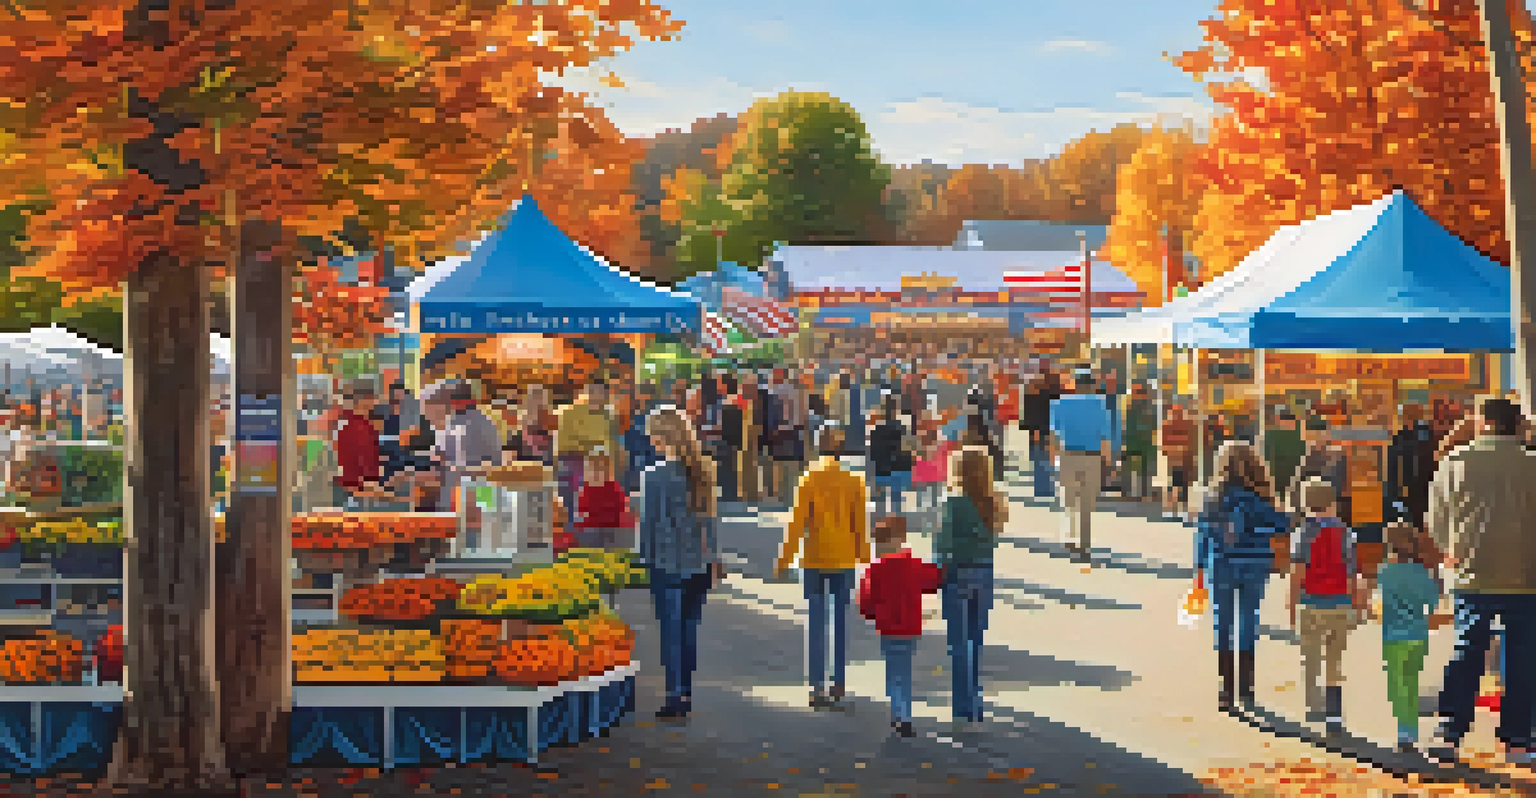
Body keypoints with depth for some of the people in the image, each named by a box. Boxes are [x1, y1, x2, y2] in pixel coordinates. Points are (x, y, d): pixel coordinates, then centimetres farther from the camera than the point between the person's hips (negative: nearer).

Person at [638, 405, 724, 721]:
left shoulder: (654, 475, -13)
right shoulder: (702, 471, 4)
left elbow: (649, 520, -10)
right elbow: (709, 517, 9)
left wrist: (646, 555, 0)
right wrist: (714, 556, 15)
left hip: (668, 563, -5)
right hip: (699, 562, 5)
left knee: (671, 629, 1)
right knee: (689, 628, 13)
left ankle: (676, 694, 2)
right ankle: (686, 693, 19)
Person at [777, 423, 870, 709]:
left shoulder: (809, 480, -8)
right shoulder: (854, 481, -2)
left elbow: (797, 523, -9)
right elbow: (860, 524, 1)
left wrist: (785, 558, -4)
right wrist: (863, 557, 11)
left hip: (815, 560, -2)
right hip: (845, 560, 2)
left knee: (816, 624, 3)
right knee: (841, 622, 12)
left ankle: (817, 686, -2)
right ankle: (838, 685, 18)